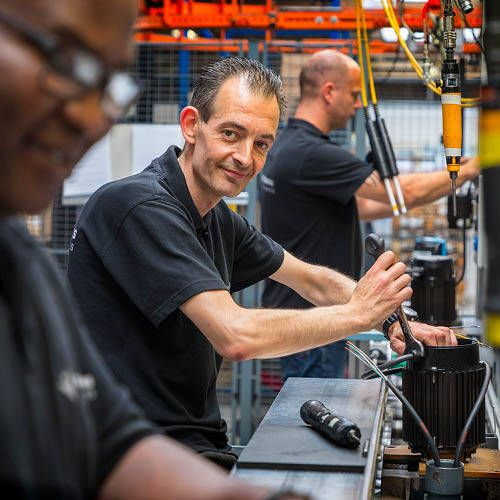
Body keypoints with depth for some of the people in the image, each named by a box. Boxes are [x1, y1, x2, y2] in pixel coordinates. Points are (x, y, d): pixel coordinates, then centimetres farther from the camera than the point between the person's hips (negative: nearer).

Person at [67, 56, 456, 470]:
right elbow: (236, 336, -27)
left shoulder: (217, 218, 10)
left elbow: (314, 281, 20)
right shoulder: (138, 205, -19)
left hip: (201, 444, 9)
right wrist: (359, 313, -15)